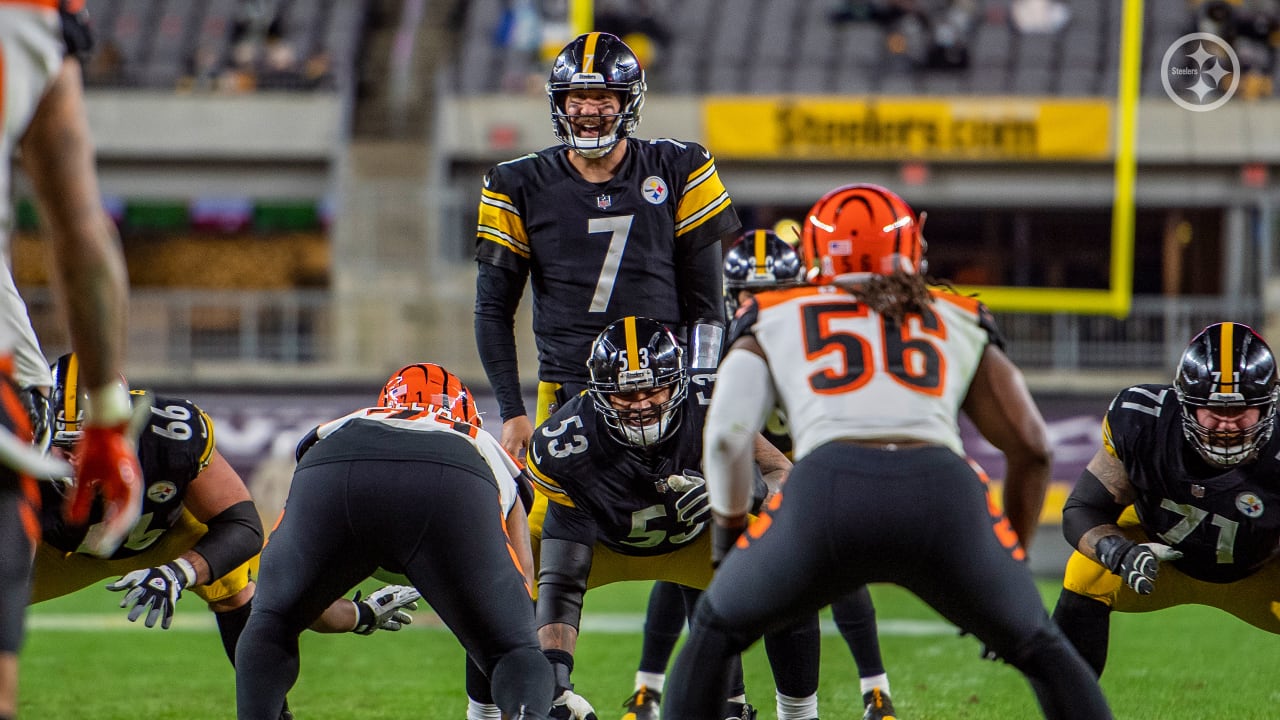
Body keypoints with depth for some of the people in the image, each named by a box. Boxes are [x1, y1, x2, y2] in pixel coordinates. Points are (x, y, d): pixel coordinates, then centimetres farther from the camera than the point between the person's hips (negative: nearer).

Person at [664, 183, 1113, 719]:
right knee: (1041, 651, 25)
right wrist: (1010, 560, 37)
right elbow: (1032, 448, 25)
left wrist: (729, 531, 28)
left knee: (714, 634, 26)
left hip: (828, 494, -1)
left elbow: (727, 434, 12)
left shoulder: (772, 320, 28)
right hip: (945, 493, 1)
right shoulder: (961, 325, 32)